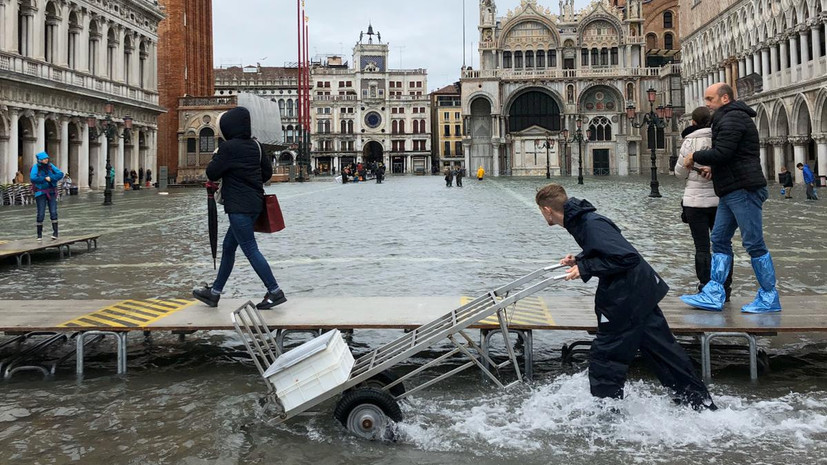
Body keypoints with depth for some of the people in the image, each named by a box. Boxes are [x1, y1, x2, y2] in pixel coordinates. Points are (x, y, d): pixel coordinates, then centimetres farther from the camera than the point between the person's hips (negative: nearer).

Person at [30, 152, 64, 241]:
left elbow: (60, 174, -5)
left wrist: (50, 178, -17)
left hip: (51, 192, 2)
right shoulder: (36, 167, -4)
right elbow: (33, 178, -19)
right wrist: (45, 179, -18)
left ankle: (55, 233, -8)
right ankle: (39, 235, 9)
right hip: (41, 193, -2)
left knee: (53, 212, -7)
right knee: (41, 214, -2)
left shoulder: (50, 166, 5)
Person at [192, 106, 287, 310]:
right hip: (254, 203, 9)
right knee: (228, 246, 16)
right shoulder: (255, 146, 8)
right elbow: (267, 172, 15)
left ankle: (275, 292, -4)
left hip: (239, 206, -9)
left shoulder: (228, 147, -15)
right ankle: (214, 292, 26)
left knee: (250, 249, -5)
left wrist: (215, 157, 9)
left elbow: (212, 173, -9)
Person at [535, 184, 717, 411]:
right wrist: (579, 260, 10)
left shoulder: (591, 224, -22)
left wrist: (585, 268, -22)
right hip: (641, 294, 10)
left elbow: (627, 257, -26)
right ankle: (701, 404, 28)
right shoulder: (581, 220, 8)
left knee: (604, 358, 2)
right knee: (663, 351, 17)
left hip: (628, 300, -10)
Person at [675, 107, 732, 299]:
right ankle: (724, 288, 14)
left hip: (696, 200, -3)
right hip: (720, 199, 3)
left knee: (702, 247, 2)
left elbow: (680, 173, -1)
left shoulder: (690, 142, -8)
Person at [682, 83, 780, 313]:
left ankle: (769, 298, 3)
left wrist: (695, 156, -6)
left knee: (754, 243, -5)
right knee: (720, 241, 8)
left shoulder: (732, 119, -12)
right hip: (731, 190, 11)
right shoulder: (729, 118, 21)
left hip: (743, 190, -11)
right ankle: (714, 294, 9)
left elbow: (720, 153, -22)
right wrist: (714, 167, 12)